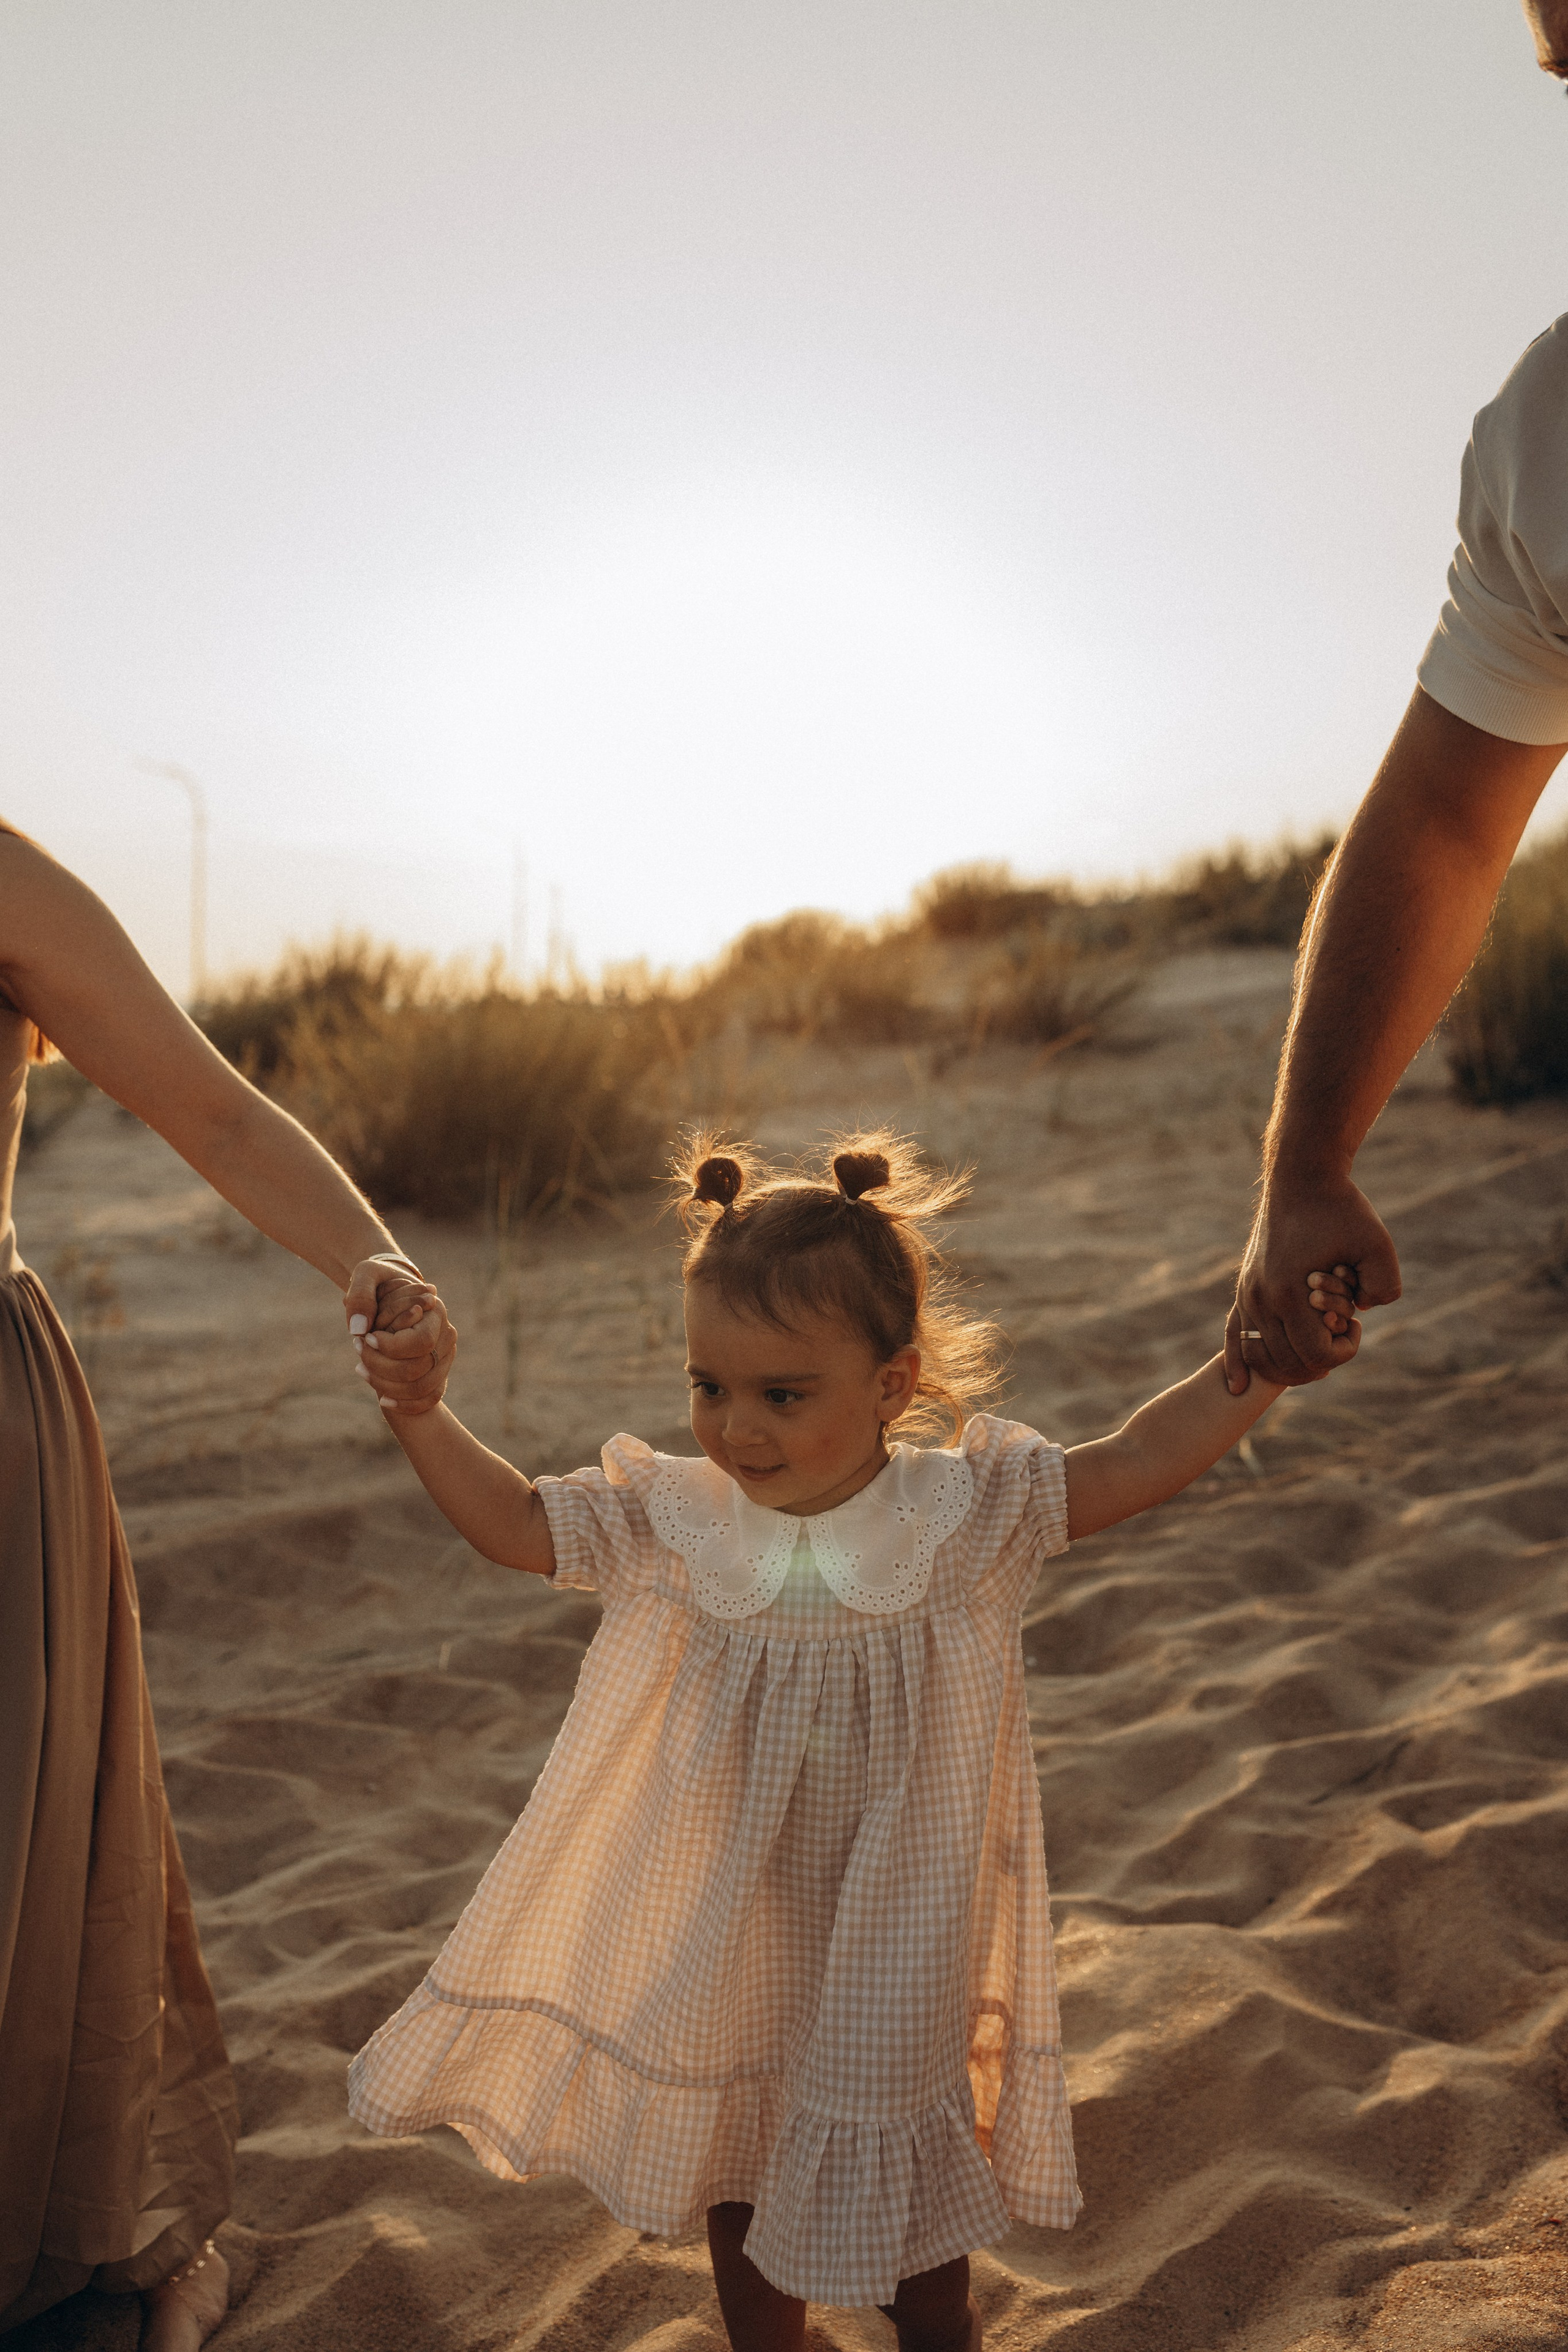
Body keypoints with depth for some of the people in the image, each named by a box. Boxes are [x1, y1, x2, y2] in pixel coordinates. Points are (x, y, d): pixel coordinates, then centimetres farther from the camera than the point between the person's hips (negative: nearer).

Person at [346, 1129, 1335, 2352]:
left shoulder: (967, 1514, -18)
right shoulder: (674, 1523, -14)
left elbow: (1140, 1461, -17)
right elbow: (517, 1521, -6)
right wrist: (417, 1408, -17)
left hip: (894, 1956, -2)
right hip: (727, 1957, 2)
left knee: (911, 2213, 19)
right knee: (741, 2189, 23)